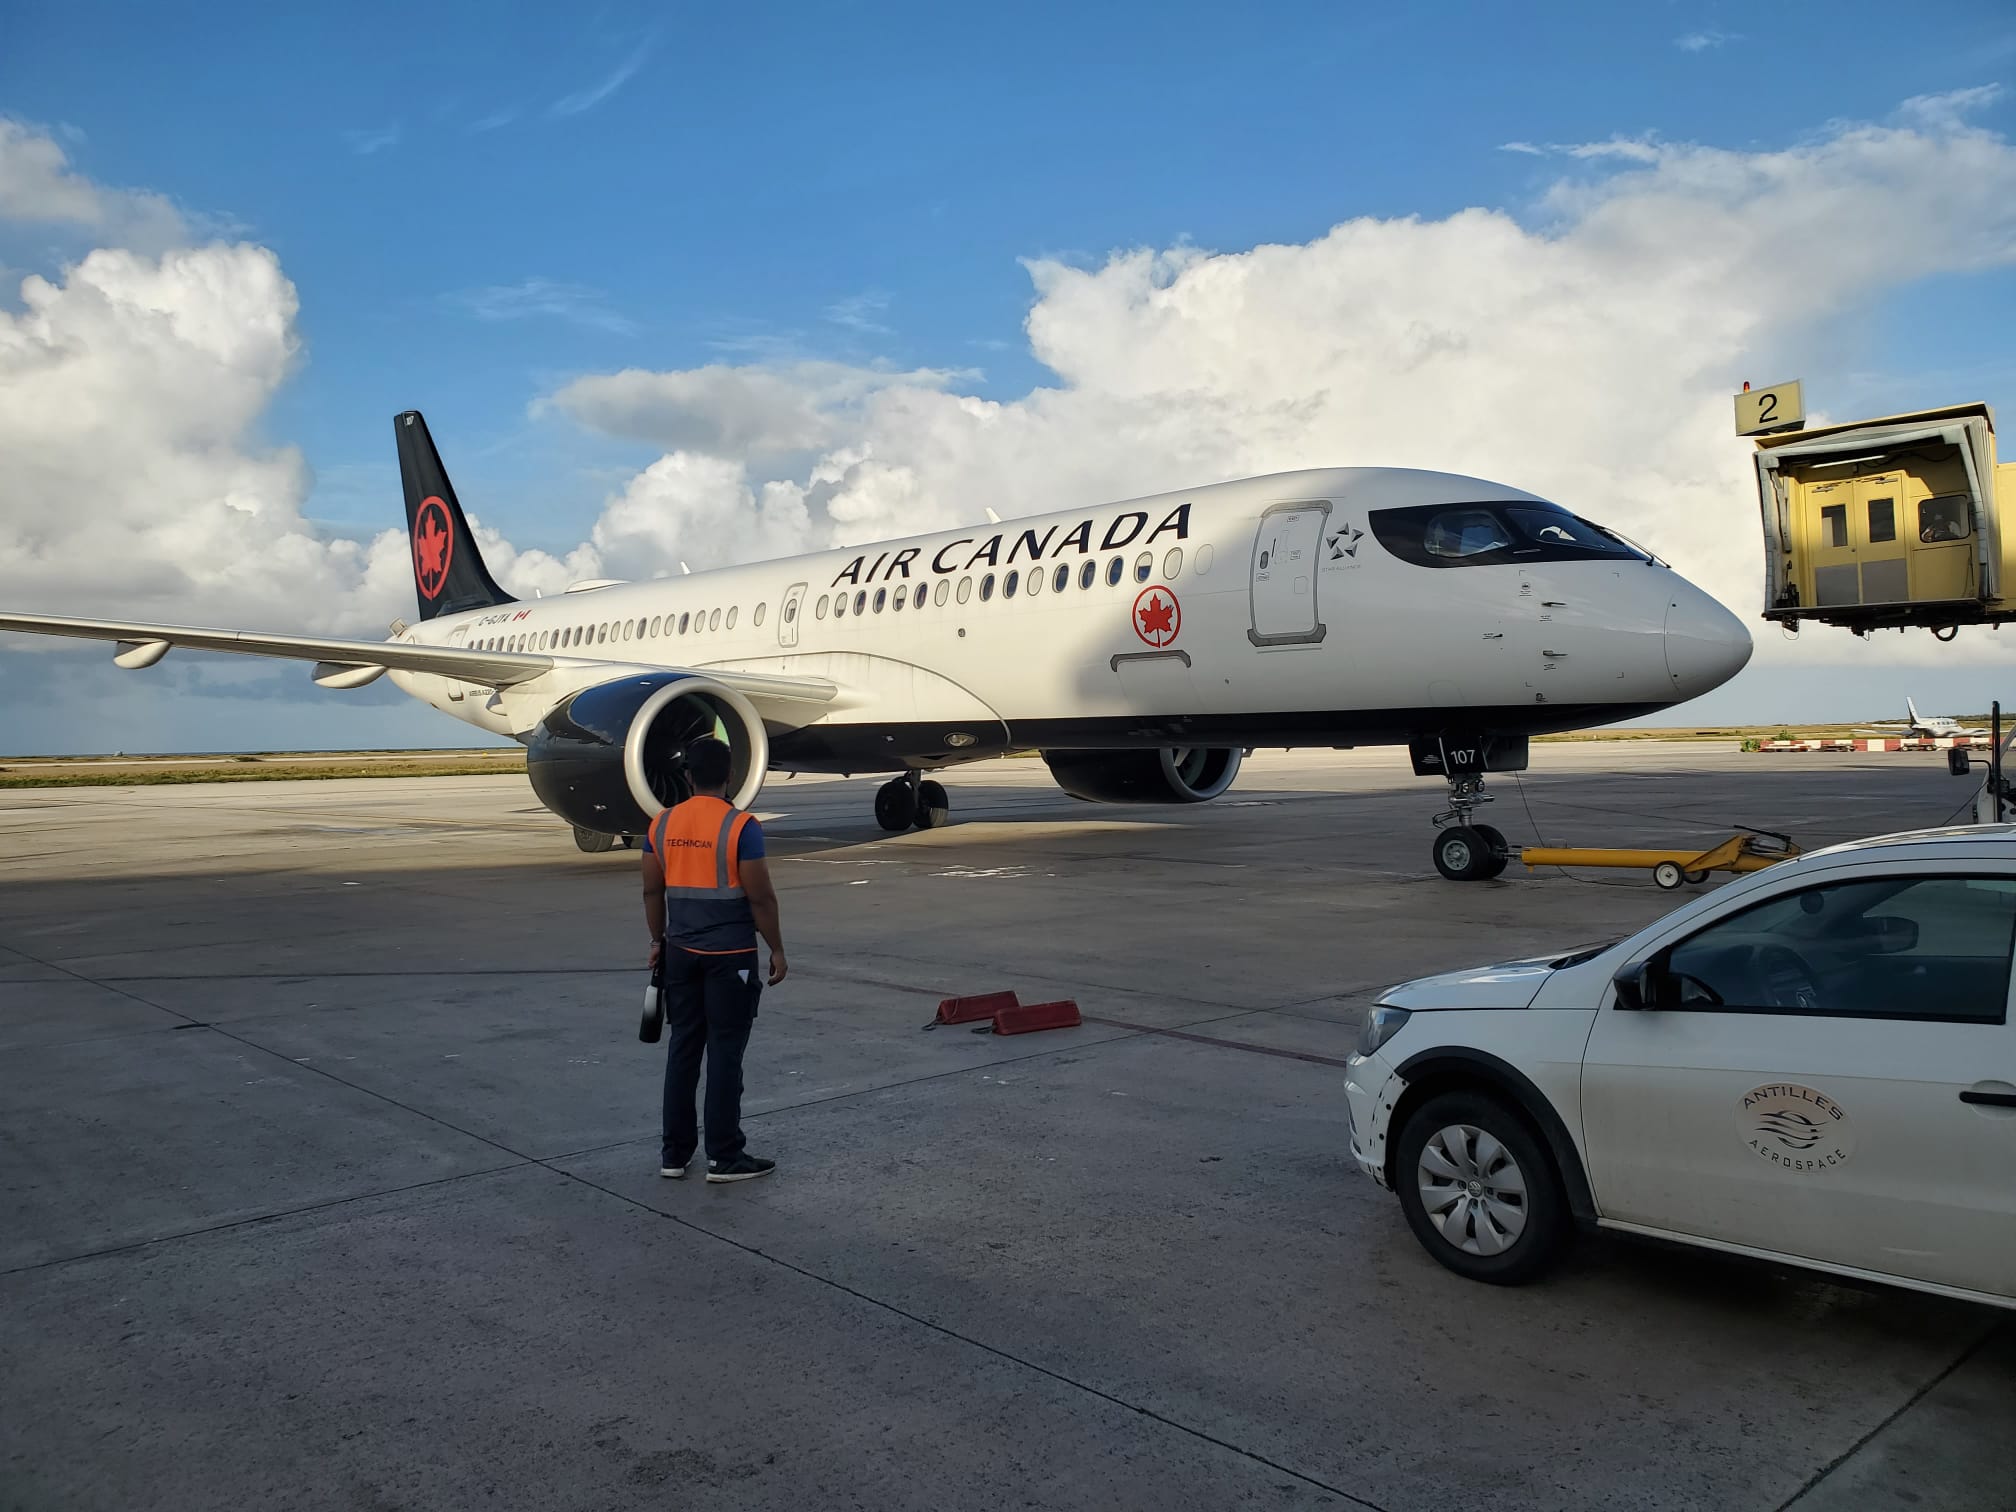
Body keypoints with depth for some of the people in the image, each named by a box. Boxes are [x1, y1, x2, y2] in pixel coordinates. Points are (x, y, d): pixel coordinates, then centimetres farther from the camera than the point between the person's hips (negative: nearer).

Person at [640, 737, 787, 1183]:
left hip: (681, 953, 5)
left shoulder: (662, 824, 3)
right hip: (730, 956, -5)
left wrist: (658, 940, 21)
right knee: (725, 1053, 1)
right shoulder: (741, 826, -14)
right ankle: (724, 1157, 7)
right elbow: (760, 897, -12)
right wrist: (777, 949, -2)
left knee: (682, 1048, 12)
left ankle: (675, 1152, 18)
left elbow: (652, 891, 9)